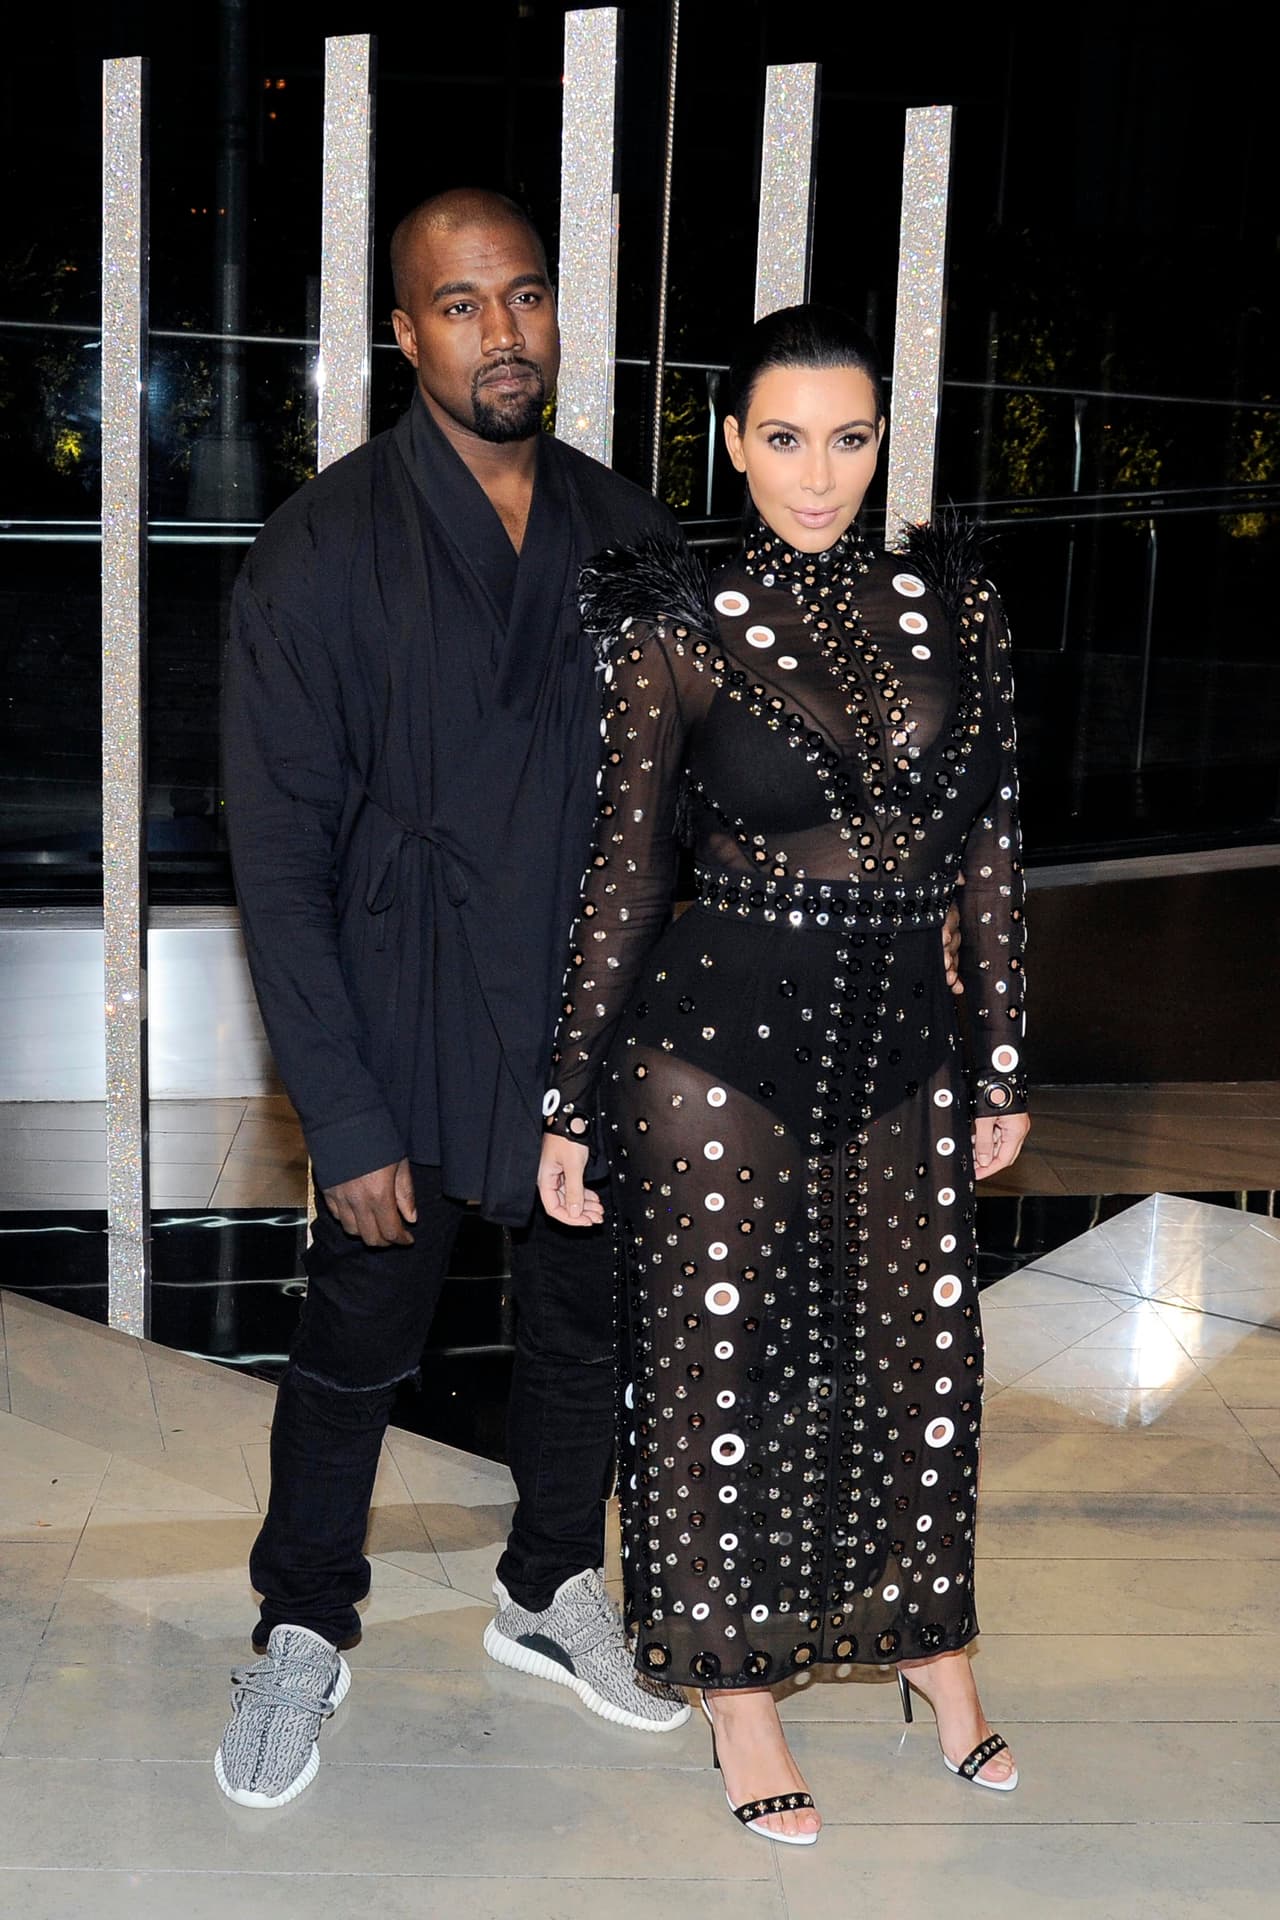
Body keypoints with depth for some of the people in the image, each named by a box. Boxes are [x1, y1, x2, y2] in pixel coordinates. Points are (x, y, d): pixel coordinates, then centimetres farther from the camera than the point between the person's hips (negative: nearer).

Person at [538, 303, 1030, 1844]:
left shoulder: (951, 601, 3)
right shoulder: (676, 630, -6)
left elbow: (988, 846, 7)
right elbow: (626, 871, -3)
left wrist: (1001, 1064, 8)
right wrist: (572, 1108, -2)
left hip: (903, 1038, 4)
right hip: (718, 1037, -3)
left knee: (915, 1345, 15)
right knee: (719, 1356, 8)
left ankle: (929, 1638, 41)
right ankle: (738, 1686, 30)